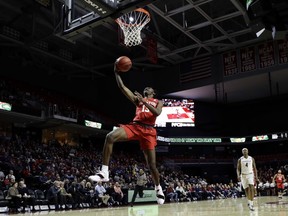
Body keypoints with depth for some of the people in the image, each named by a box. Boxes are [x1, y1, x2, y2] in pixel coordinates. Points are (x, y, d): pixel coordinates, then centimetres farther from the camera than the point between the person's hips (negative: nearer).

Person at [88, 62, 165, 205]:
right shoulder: (138, 99, 24)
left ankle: (158, 188, 25)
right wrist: (116, 72, 8)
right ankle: (104, 172, -27)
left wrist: (144, 102, -11)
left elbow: (157, 113, -5)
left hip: (148, 130, -1)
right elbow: (122, 87, 15)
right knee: (110, 137, -28)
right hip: (134, 126, 1)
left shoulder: (158, 102, 20)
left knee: (151, 164, -2)